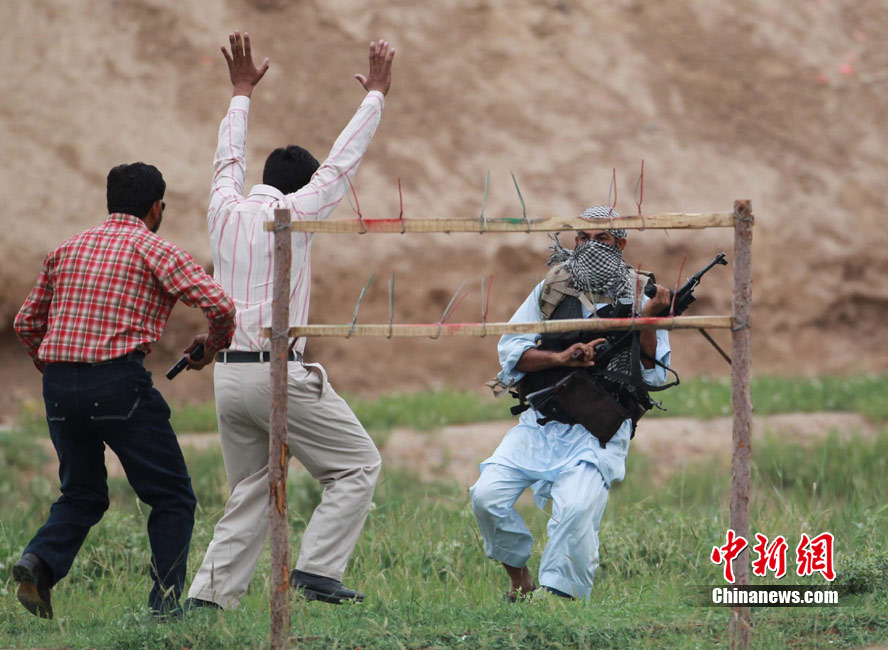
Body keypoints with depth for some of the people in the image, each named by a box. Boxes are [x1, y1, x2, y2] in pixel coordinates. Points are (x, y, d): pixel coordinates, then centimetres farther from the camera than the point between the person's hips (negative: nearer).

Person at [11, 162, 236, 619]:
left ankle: (40, 562, -7)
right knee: (172, 498, 8)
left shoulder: (66, 250, 17)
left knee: (82, 495, 19)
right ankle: (165, 600, -2)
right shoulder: (154, 250, 2)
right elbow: (217, 303, -8)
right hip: (118, 382, -5)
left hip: (59, 386, 5)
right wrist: (214, 343, 13)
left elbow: (27, 323, 21)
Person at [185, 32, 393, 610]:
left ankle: (210, 594, 1)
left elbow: (230, 159, 28)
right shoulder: (291, 214, -5)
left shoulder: (227, 210, 10)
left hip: (229, 373, 7)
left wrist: (243, 93, 40)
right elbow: (342, 162, 2)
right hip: (278, 372, -7)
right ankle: (317, 569, -8)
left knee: (250, 495, 12)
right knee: (358, 464, 3)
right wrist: (377, 95, 12)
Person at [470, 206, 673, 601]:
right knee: (487, 495, -14)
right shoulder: (553, 290, 8)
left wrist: (647, 321, -18)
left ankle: (560, 597, -14)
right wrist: (560, 357, -14)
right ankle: (519, 580, 8)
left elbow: (652, 375, -4)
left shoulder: (636, 300, 4)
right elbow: (510, 350, 2)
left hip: (599, 432, -3)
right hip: (541, 424, 3)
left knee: (576, 509, -28)